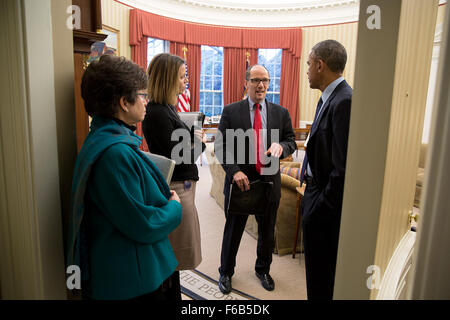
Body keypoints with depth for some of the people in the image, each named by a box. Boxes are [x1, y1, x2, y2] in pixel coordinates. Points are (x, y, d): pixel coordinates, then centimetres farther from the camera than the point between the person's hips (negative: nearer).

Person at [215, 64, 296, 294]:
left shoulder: (281, 113, 4)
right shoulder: (231, 111, -3)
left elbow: (291, 141, 7)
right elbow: (220, 146, -6)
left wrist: (281, 146, -17)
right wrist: (234, 171, -19)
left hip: (269, 182, 3)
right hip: (239, 181, -2)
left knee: (267, 232, 18)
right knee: (233, 230, 13)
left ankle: (263, 270, 43)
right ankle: (226, 272, 35)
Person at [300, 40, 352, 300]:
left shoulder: (344, 102, -22)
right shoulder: (329, 98, 10)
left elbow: (343, 167, -25)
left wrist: (320, 207, -17)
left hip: (326, 206, -9)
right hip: (316, 189, 10)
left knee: (321, 280, 9)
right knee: (316, 266, 26)